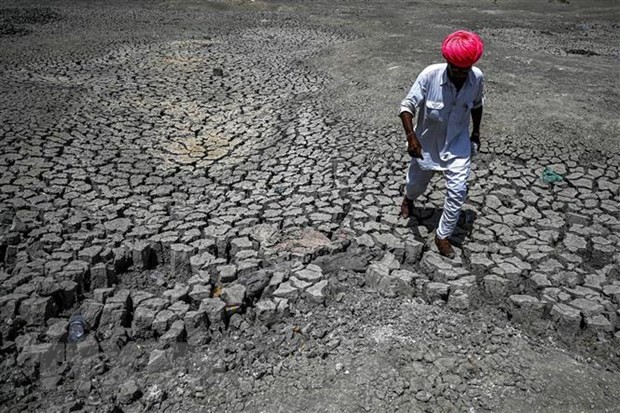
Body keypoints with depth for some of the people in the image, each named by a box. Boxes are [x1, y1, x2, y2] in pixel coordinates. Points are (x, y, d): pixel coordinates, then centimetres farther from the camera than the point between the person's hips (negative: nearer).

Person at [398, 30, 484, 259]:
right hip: (427, 142, -1)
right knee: (416, 183, 19)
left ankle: (442, 235, 10)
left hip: (458, 144, 1)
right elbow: (407, 106, -21)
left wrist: (476, 132, 13)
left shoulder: (477, 78, -15)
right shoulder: (430, 75, -26)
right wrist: (411, 136, -33)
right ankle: (408, 198, 58)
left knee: (458, 191, -8)